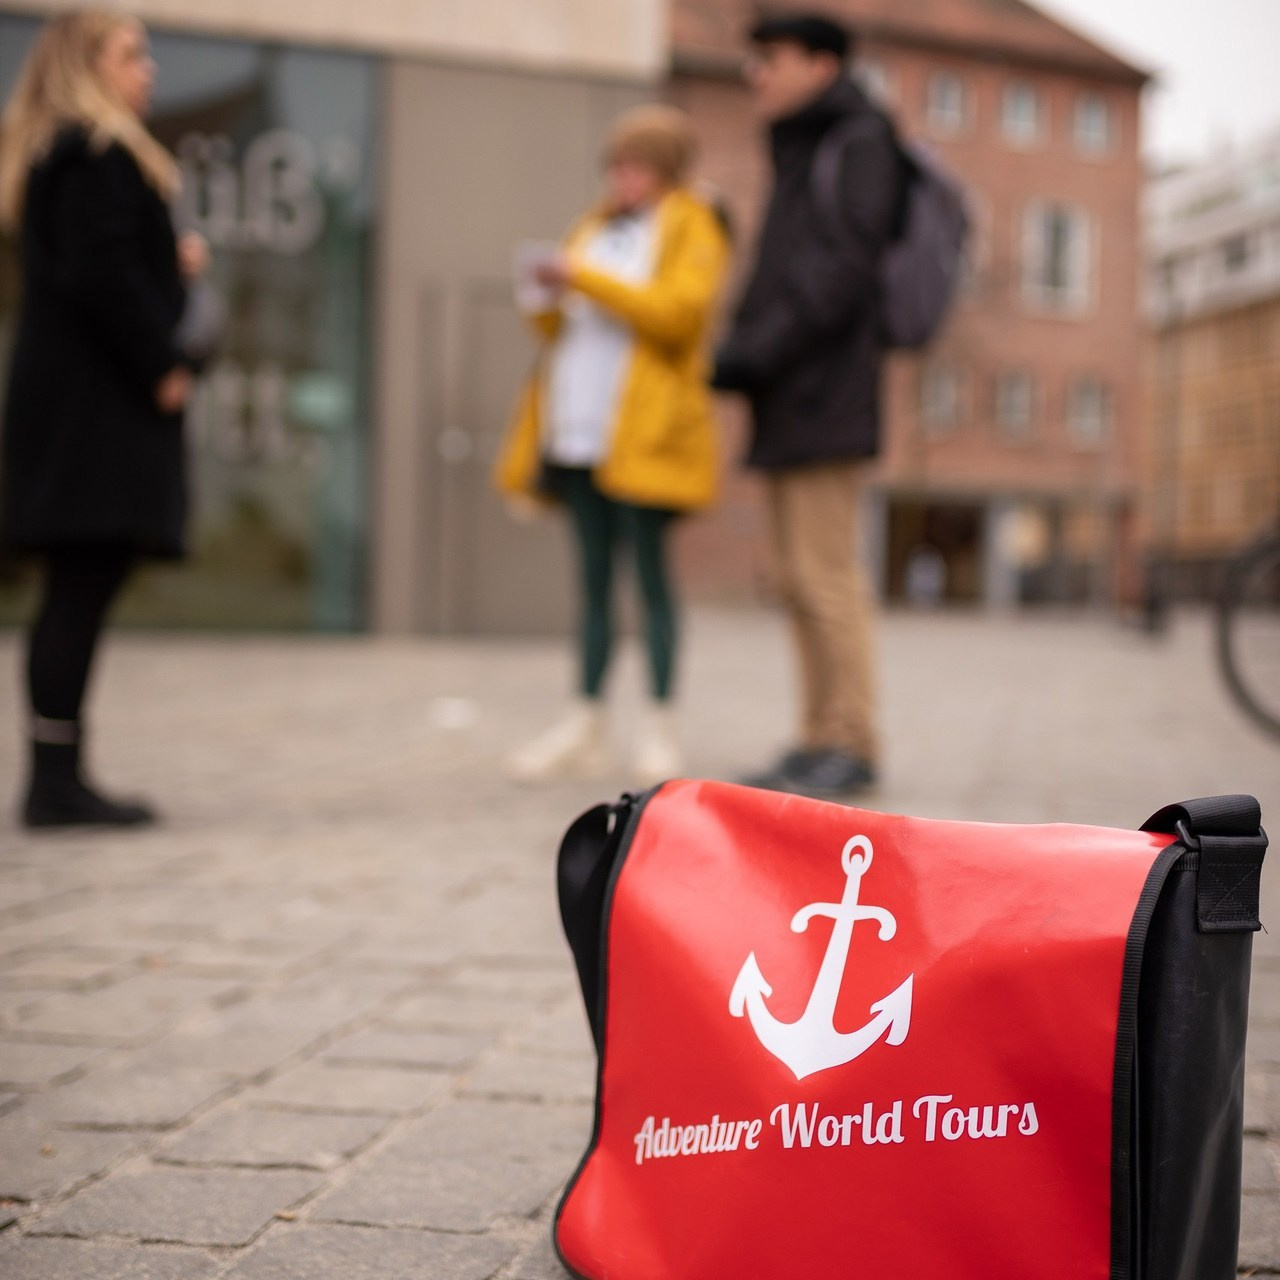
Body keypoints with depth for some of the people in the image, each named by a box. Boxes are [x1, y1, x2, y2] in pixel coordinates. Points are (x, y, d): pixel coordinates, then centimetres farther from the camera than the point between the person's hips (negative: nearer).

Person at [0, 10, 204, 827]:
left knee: (77, 595, 9)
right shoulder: (97, 156, -10)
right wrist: (163, 367, -13)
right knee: (84, 586, -10)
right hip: (101, 401, -10)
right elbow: (103, 274, -20)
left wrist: (173, 263, 14)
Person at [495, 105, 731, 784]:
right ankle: (587, 721, 10)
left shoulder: (690, 226, 2)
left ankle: (659, 725, 2)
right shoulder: (596, 228, 22)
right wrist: (548, 300, 0)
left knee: (650, 571, -4)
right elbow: (560, 331, 23)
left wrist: (584, 279, -16)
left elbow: (679, 310, -15)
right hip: (578, 430, 6)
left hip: (642, 434, -6)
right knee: (593, 577, 7)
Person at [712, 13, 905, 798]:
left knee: (825, 574, -11)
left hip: (824, 397, -9)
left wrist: (756, 350, -18)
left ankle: (851, 744, -6)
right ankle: (821, 743, 11)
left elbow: (846, 264, -15)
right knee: (804, 579, 7)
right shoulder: (799, 154, 25)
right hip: (788, 406, 9)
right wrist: (736, 358, 8)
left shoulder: (859, 141, -3)